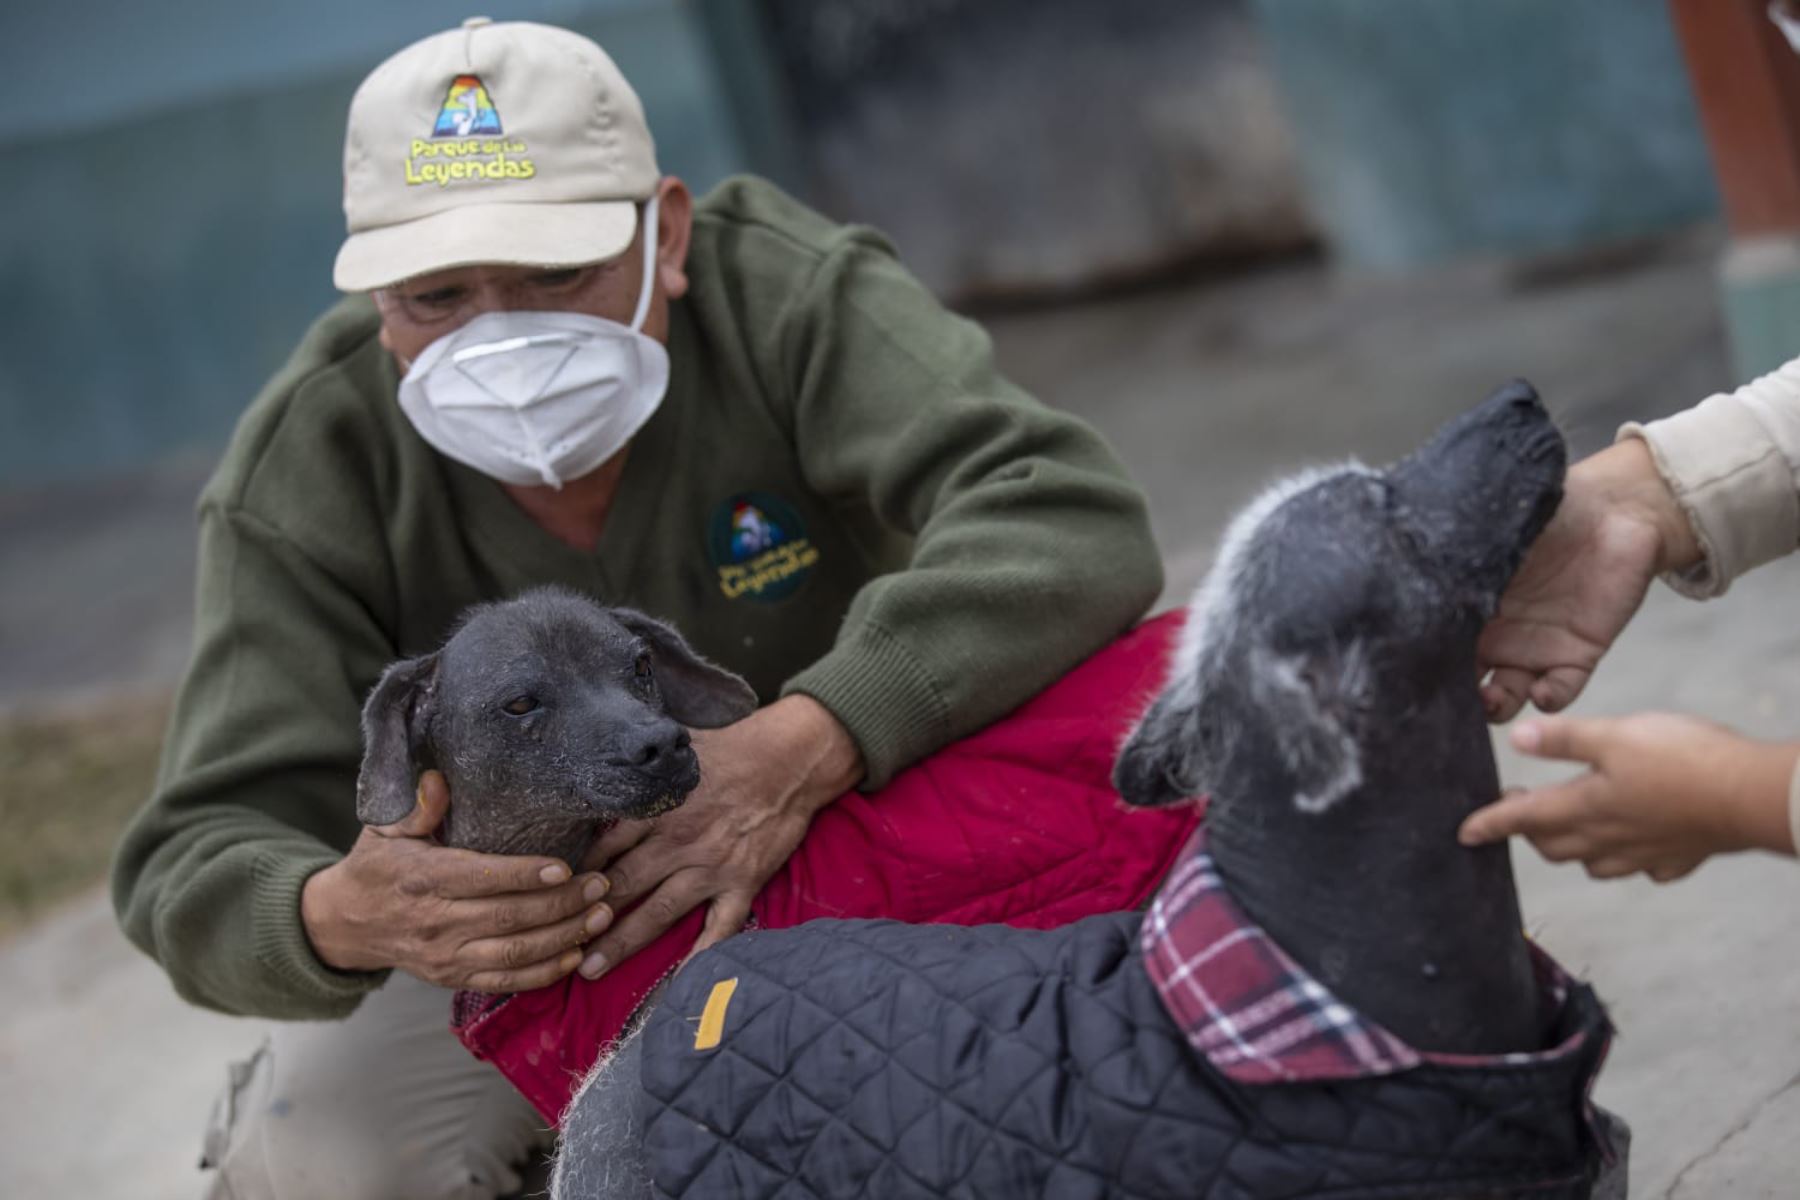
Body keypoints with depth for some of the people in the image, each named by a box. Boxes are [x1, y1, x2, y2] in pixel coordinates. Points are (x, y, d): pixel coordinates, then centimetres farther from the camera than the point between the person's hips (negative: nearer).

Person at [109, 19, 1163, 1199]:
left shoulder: (786, 297, -31)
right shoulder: (305, 474, -26)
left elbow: (1070, 526, -45)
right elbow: (208, 871, -29)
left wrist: (797, 756, -60)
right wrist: (343, 919, -55)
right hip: (521, 899, 0)